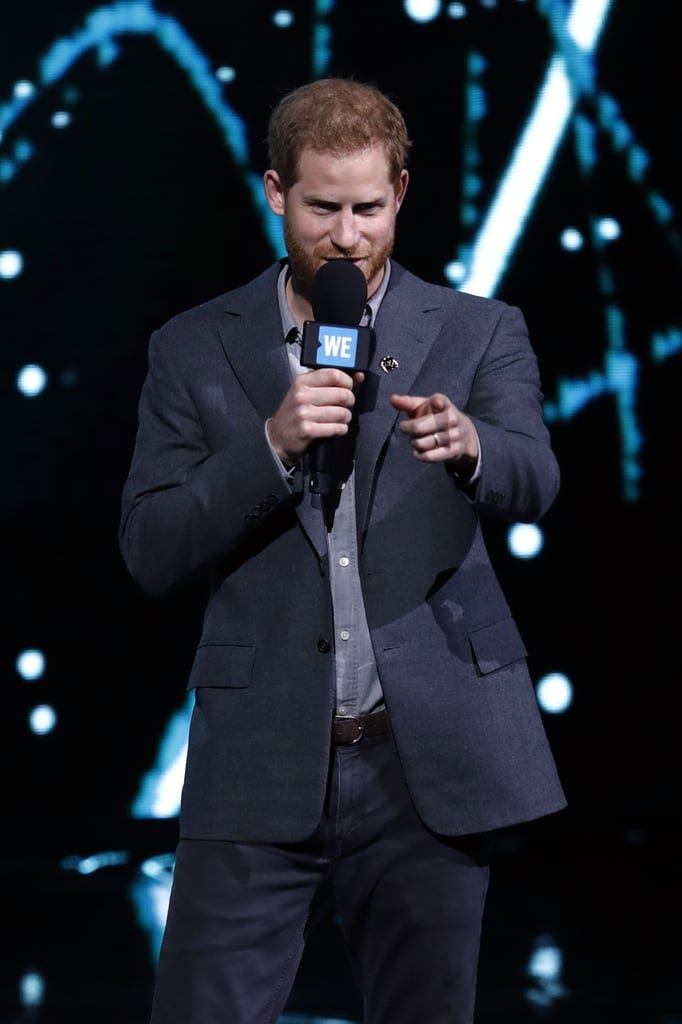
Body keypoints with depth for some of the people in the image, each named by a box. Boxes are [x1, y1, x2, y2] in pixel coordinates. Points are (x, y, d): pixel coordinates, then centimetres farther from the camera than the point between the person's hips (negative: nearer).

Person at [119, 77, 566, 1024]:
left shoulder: (480, 334, 5)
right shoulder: (195, 349, 5)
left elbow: (532, 483, -12)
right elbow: (151, 554, -2)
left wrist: (468, 445, -35)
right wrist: (274, 442, -17)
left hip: (433, 760, 0)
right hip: (263, 767, 0)